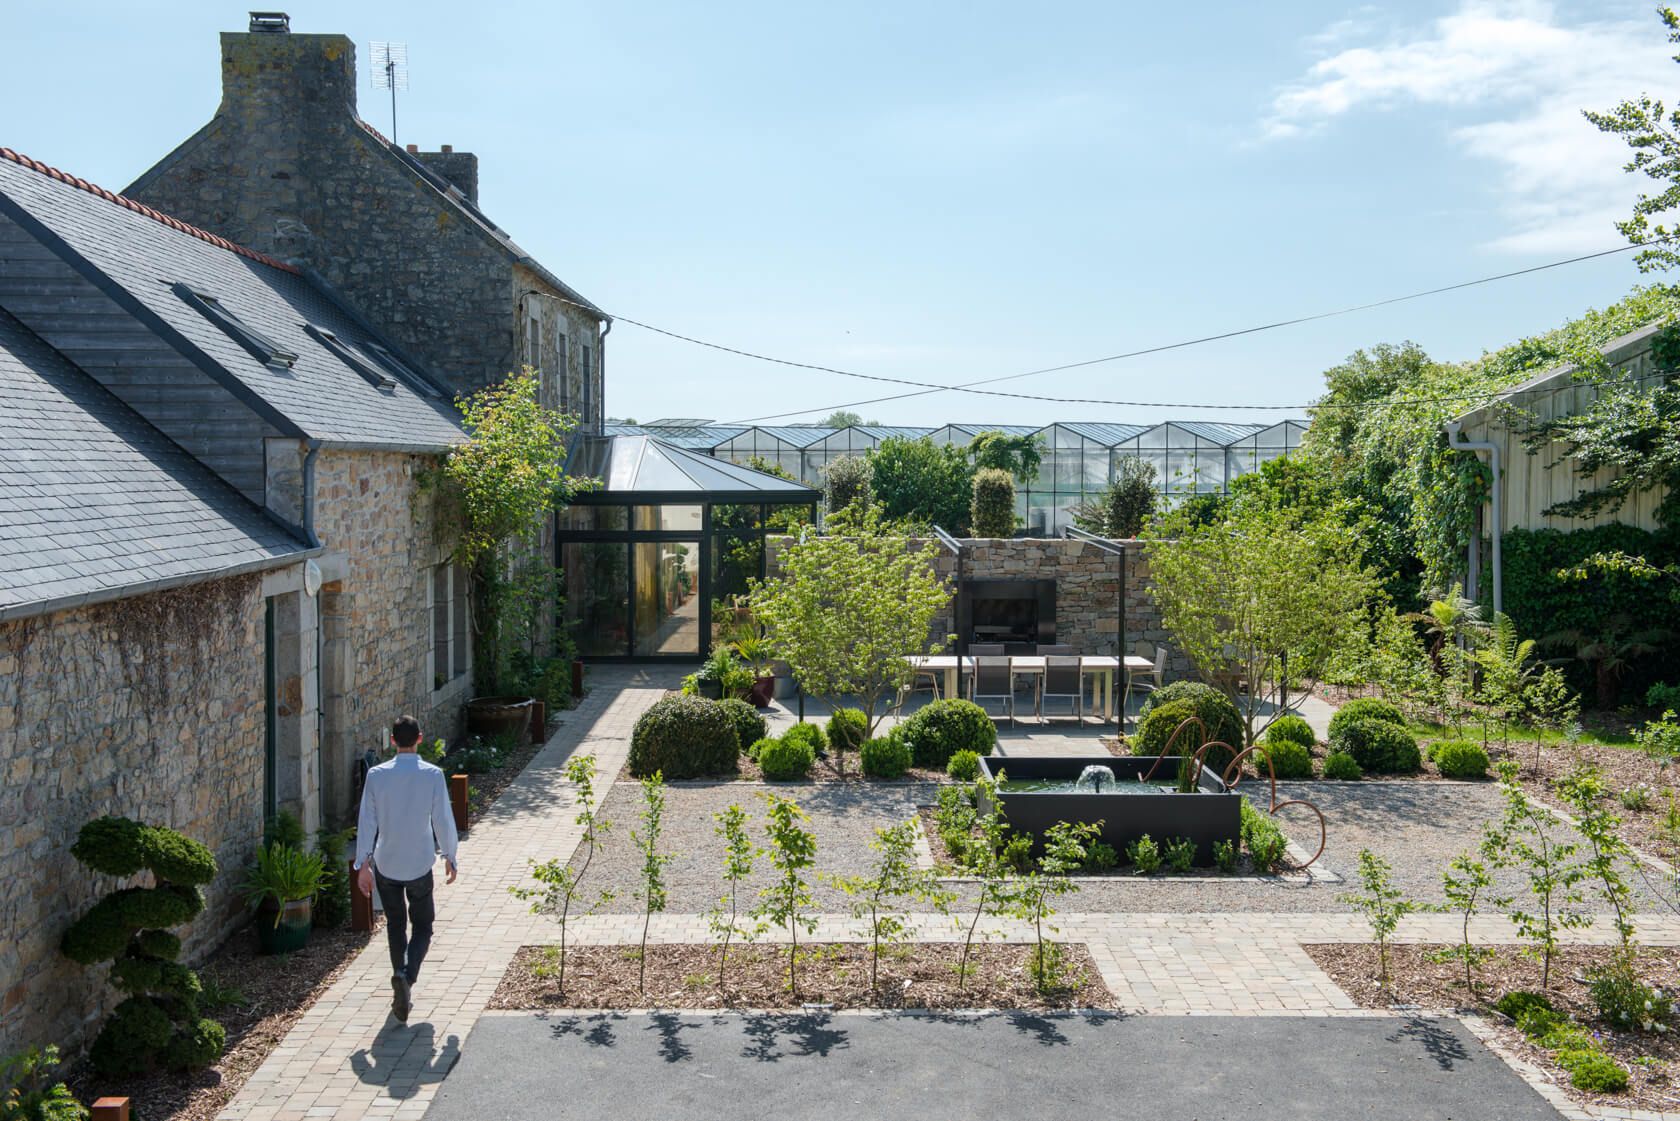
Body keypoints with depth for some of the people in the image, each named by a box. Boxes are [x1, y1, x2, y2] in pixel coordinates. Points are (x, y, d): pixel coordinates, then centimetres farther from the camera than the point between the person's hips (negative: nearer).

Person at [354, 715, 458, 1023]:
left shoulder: (376, 775, -5)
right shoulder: (432, 775, -10)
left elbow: (367, 821, -3)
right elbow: (443, 820, -5)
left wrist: (362, 864, 4)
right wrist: (449, 857, 8)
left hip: (385, 864, 2)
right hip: (419, 864, -2)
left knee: (395, 925, 18)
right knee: (422, 925, 10)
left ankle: (401, 983, 22)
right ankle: (407, 977, -14)